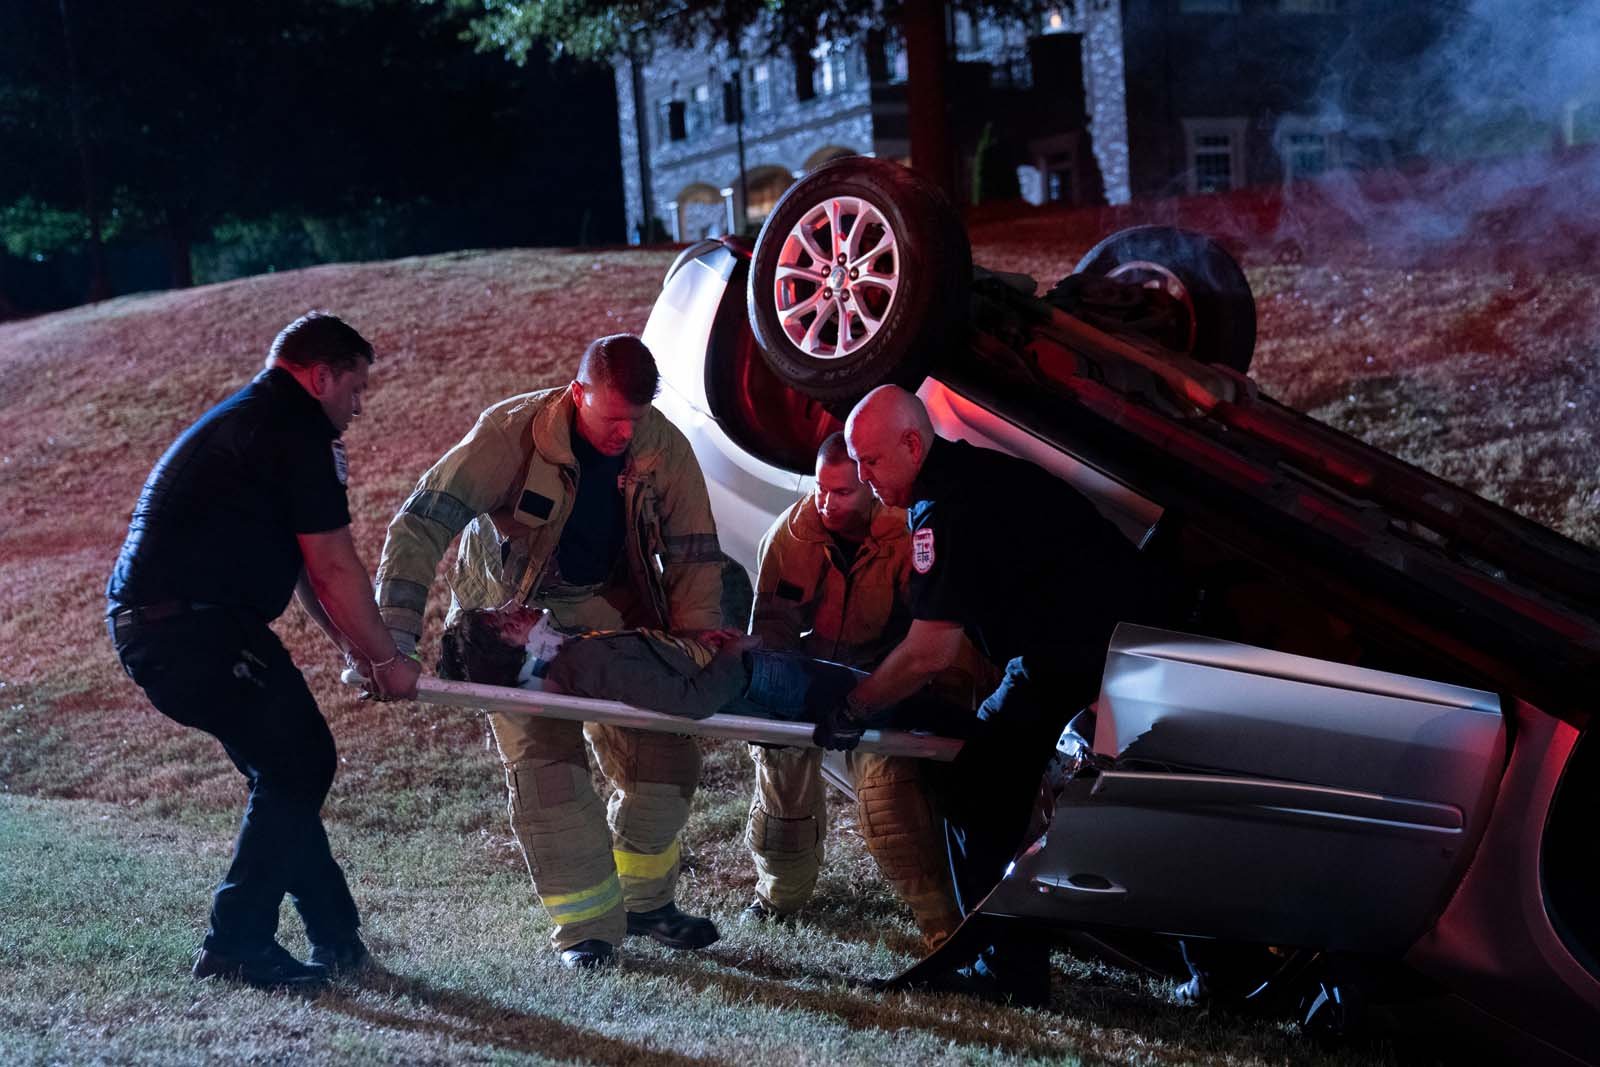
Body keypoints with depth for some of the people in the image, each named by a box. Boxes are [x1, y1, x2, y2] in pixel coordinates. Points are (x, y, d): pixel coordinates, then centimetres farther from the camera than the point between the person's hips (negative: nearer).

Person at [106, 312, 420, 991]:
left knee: (292, 763, 15)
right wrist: (386, 659, -1)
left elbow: (303, 569, 25)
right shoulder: (294, 432, -10)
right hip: (189, 627, -11)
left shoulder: (251, 422, 23)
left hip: (150, 622, 11)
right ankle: (235, 945, 0)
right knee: (294, 767, -5)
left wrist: (357, 652, 22)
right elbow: (334, 567, -11)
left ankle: (336, 936, 21)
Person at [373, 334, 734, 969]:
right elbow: (423, 523, -28)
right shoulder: (510, 434, -25)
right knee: (546, 770, -11)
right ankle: (585, 928, 5)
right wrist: (393, 637, -36)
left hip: (612, 611, 4)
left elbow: (693, 549, -2)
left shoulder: (664, 447, -14)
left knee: (664, 759, 2)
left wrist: (699, 627, -20)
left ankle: (645, 902, 25)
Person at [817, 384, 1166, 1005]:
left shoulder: (947, 508, -15)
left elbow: (930, 654, -17)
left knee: (976, 797, -4)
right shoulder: (967, 474, 16)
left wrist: (851, 711, -6)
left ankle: (1011, 971, 0)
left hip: (1081, 654, -10)